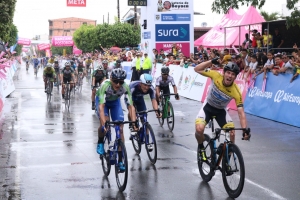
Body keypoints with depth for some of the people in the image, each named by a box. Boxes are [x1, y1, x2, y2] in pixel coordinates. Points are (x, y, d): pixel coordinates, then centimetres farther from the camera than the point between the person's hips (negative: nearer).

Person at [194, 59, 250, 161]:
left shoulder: (236, 92, -28)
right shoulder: (216, 76, -26)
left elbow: (241, 113, -28)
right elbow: (197, 69, -18)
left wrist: (245, 130, -40)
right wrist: (211, 61, -29)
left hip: (221, 111, 1)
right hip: (208, 107, -1)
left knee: (232, 133, -18)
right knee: (199, 129, -27)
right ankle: (201, 148, 5)